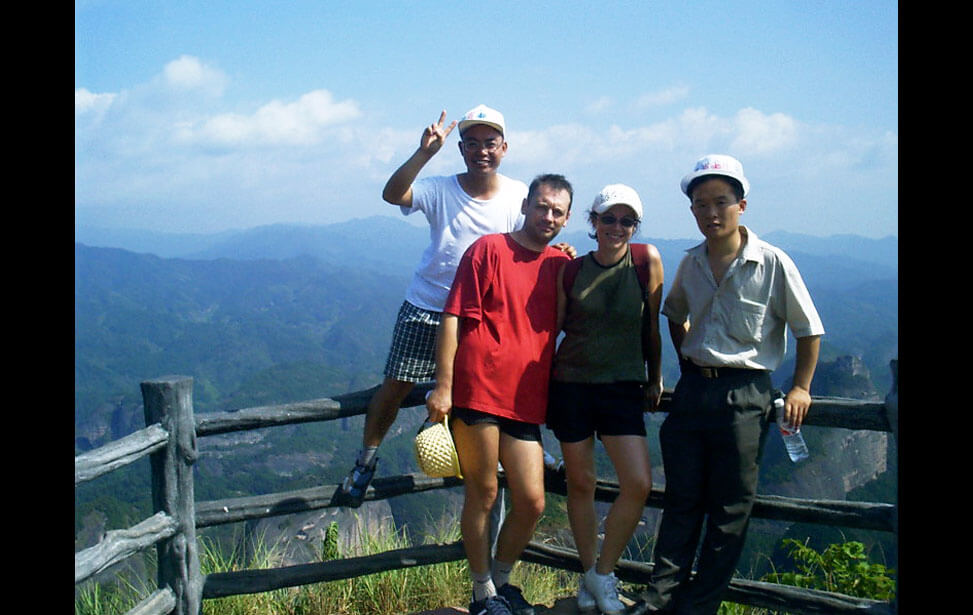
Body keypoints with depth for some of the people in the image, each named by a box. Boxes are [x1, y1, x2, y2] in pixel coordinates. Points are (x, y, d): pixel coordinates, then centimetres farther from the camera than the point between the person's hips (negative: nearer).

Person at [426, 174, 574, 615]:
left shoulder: (562, 265, 13)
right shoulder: (489, 250, -2)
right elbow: (452, 318, -5)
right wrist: (443, 387, -11)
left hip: (525, 401, 5)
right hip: (478, 392, -5)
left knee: (531, 503, 5)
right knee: (482, 496, 4)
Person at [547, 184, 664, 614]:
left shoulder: (646, 261, -4)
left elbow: (652, 326, 4)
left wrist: (654, 379, 8)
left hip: (623, 388, -1)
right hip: (571, 384, 1)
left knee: (639, 484, -11)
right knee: (581, 482, 8)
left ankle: (603, 573, 9)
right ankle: (587, 574, 25)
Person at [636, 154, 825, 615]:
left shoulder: (773, 264, -10)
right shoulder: (691, 264, 5)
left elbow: (809, 330, -2)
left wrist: (800, 389, -4)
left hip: (744, 394, -4)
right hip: (692, 390, 5)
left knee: (730, 508, 4)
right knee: (681, 500, 9)